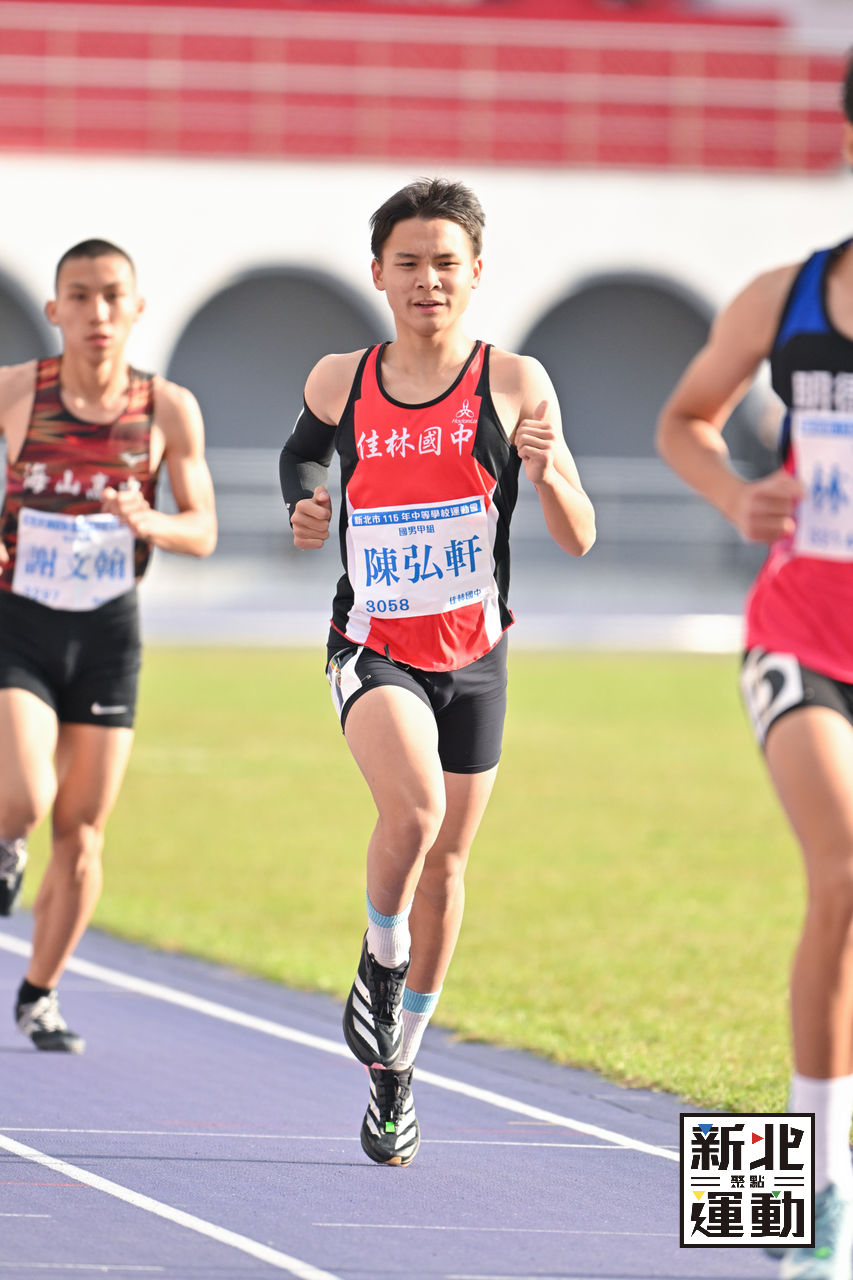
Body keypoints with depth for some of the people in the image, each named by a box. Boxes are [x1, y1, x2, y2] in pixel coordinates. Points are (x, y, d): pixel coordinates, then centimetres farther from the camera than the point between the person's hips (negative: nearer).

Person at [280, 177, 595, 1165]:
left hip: (473, 653, 1)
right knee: (413, 807, -28)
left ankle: (395, 1067, 27)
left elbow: (578, 539, -5)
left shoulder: (514, 383, -5)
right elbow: (305, 451, 23)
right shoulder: (339, 383, -1)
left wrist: (545, 473, -25)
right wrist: (306, 510, 1)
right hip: (373, 646, -1)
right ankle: (380, 965, -1)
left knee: (445, 862, 10)